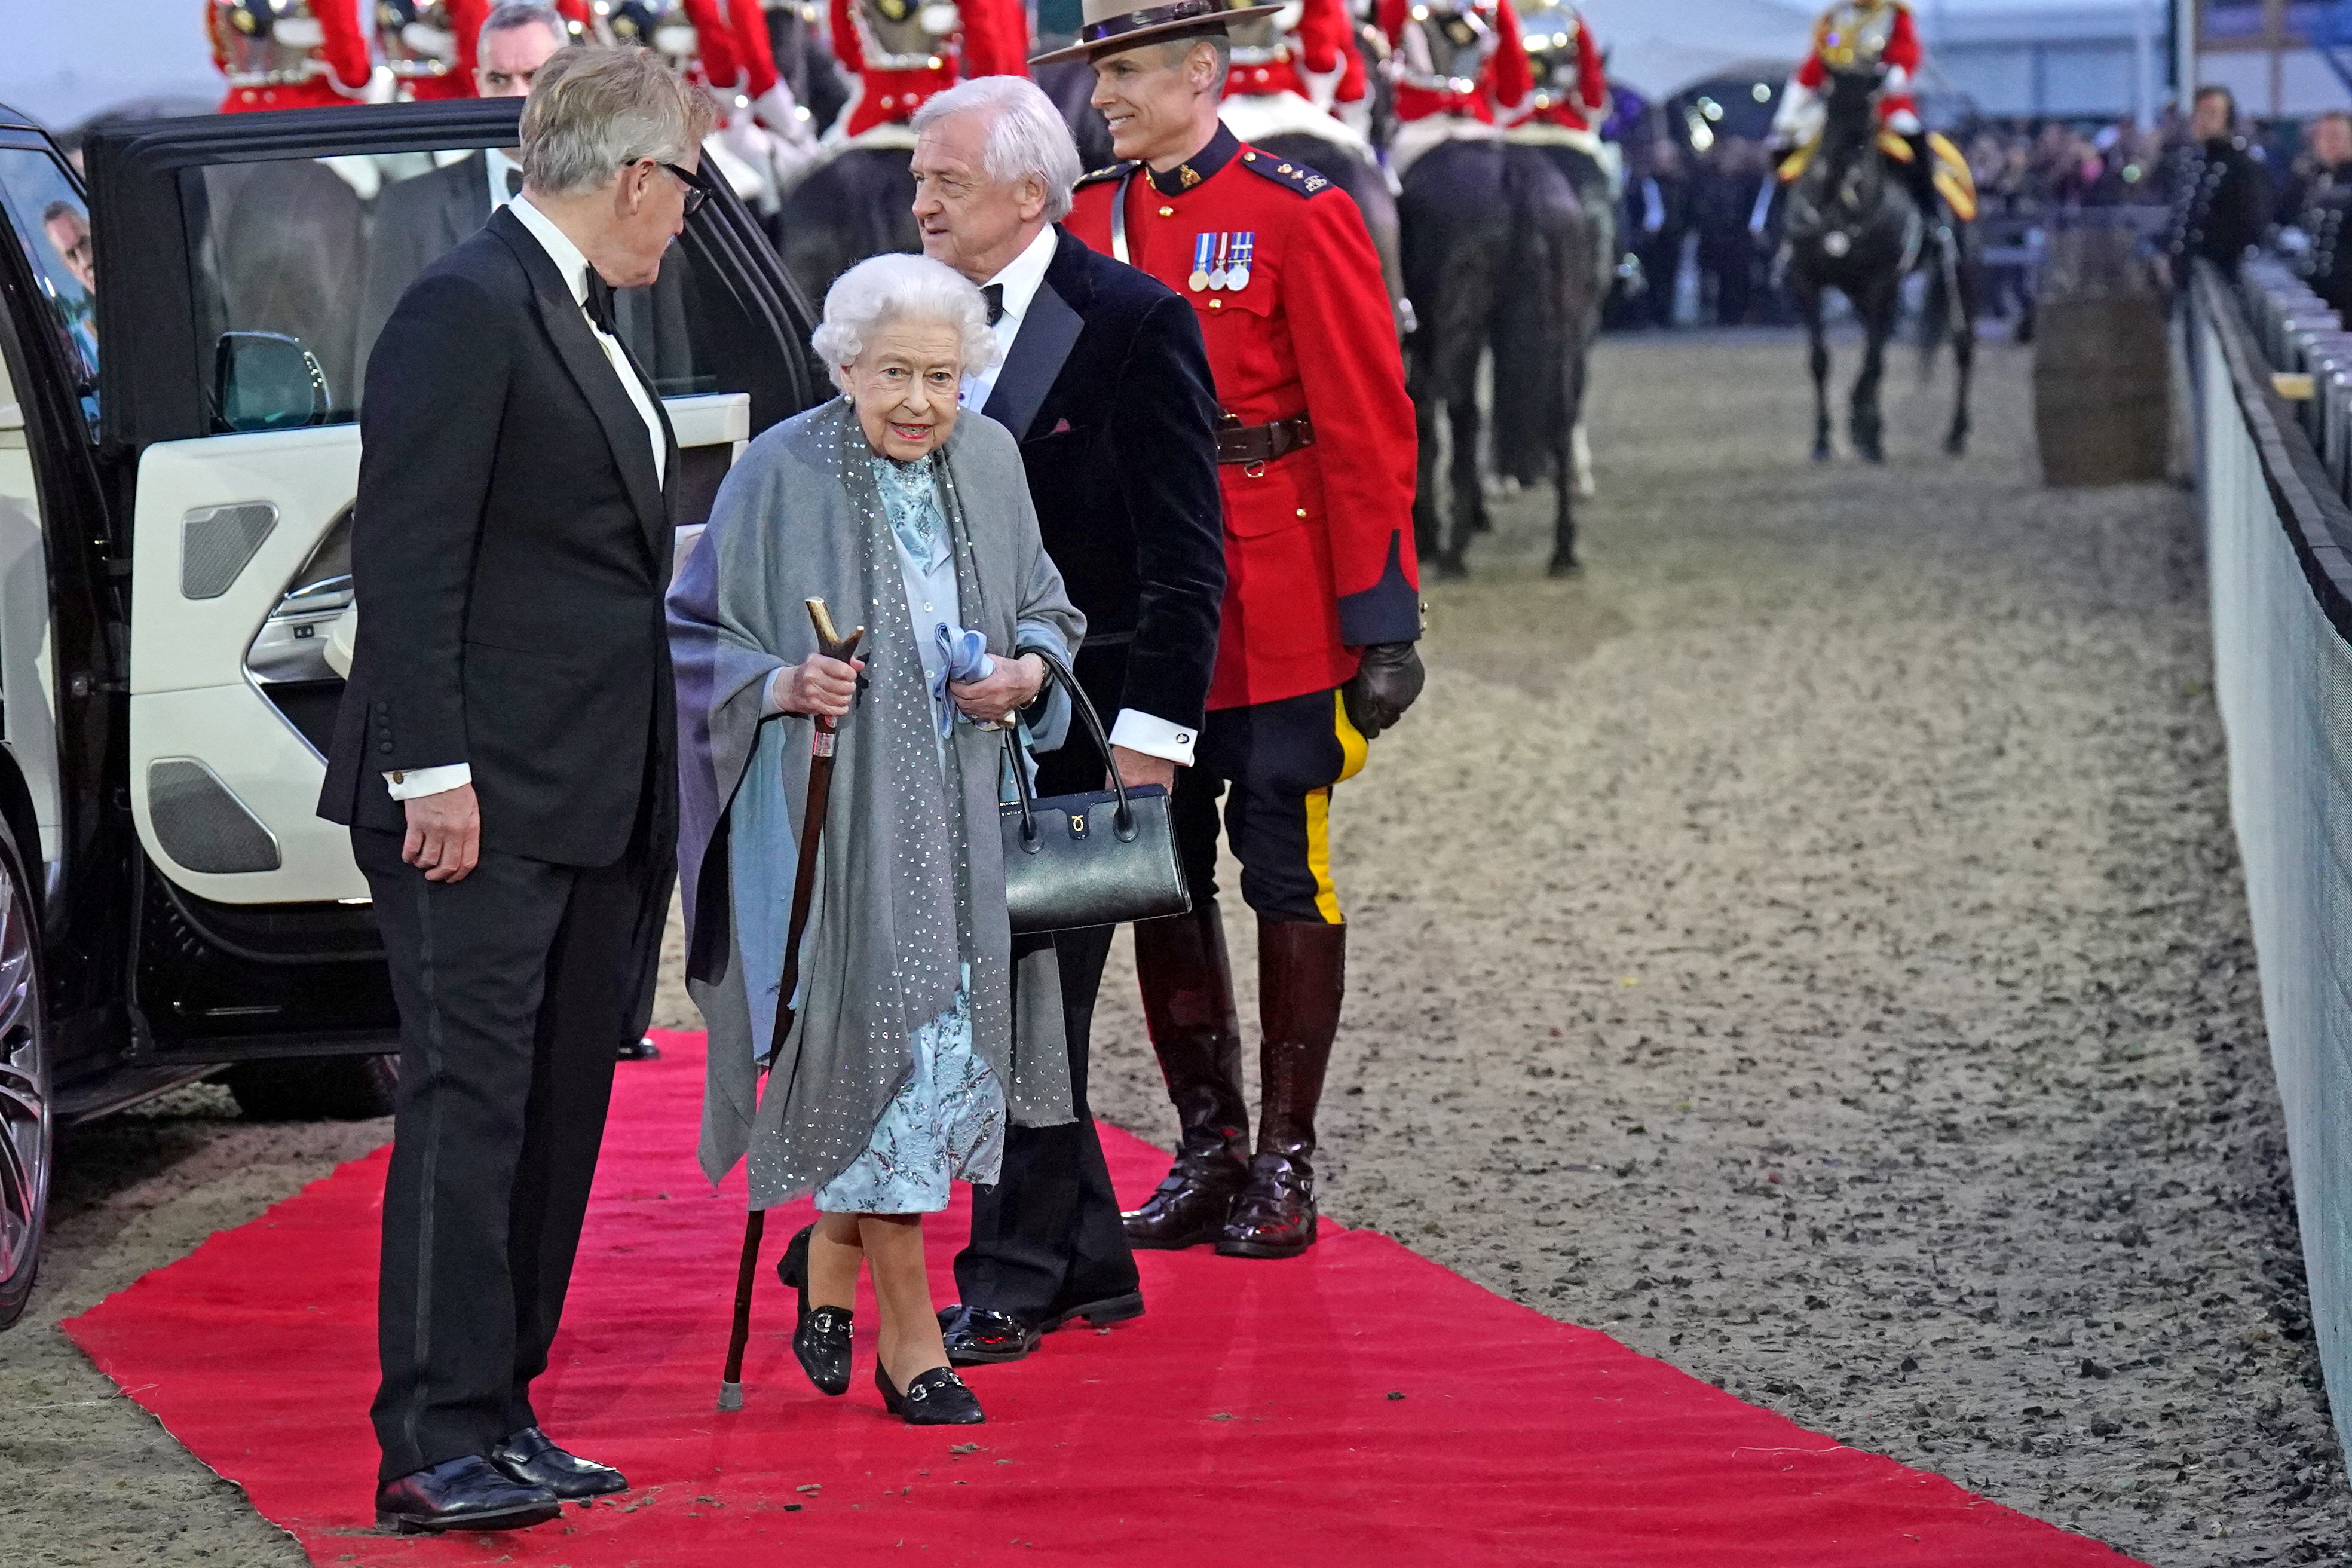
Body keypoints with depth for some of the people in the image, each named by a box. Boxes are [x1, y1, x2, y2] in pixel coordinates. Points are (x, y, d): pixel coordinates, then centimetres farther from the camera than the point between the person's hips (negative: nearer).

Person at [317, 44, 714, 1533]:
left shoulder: (580, 322, 17)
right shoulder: (468, 308, -12)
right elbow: (407, 557, -17)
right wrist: (432, 772, -21)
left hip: (594, 799, 10)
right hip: (485, 798, -10)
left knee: (559, 1113, 11)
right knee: (470, 1104, -10)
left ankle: (500, 1413, 17)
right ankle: (437, 1447, -9)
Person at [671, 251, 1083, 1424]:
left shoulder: (989, 461, 5)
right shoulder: (780, 477, -10)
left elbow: (1046, 610, 16)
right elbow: (695, 633, -3)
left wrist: (1025, 670, -5)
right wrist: (780, 685, -21)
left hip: (960, 818, 5)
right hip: (831, 817, -5)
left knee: (948, 1044, 8)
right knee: (892, 1047, -8)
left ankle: (830, 1256, 33)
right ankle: (908, 1338, 1)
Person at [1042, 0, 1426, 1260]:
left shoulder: (1300, 218, -8)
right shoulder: (1088, 221, 8)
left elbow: (1368, 429, -9)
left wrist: (1379, 620, -12)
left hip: (1277, 620, -5)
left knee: (1286, 880, 2)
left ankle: (1287, 1164, 9)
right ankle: (1208, 1151, 19)